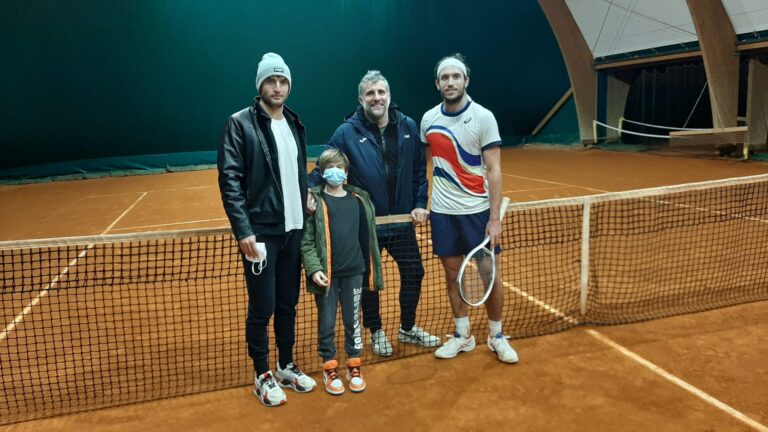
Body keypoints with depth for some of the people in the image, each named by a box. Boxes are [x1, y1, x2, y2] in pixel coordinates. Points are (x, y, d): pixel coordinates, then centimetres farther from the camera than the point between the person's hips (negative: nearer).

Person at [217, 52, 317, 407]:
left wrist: (305, 209, 10)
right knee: (262, 307, 2)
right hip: (260, 231, -6)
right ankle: (262, 376, 19)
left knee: (288, 303, 14)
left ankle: (286, 367, 30)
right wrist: (243, 230, -18)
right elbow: (229, 180, -12)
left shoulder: (295, 124, 12)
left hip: (293, 229, 6)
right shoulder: (240, 123, -7)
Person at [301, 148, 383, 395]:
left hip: (354, 272, 3)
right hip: (327, 274, -3)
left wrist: (370, 269, 9)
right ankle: (329, 368, 24)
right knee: (326, 323, 9)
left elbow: (367, 236, 11)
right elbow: (307, 240, -8)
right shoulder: (315, 201, -6)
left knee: (353, 321, 13)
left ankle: (353, 367, 28)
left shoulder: (359, 200, 5)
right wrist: (314, 269, -19)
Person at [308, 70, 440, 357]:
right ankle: (376, 331, 34)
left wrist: (420, 203, -2)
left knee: (413, 273, 13)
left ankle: (407, 328, 37)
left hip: (402, 220, 3)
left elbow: (419, 170, 5)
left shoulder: (408, 127, 0)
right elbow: (325, 167, -7)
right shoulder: (347, 132, -9)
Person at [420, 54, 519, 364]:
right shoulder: (428, 119, 3)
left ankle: (496, 336, 23)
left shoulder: (483, 117, -8)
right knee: (453, 274, 10)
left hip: (478, 211, -3)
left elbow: (494, 170, -11)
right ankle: (462, 336, 26)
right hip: (443, 212, 3)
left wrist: (494, 218, -16)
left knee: (491, 275, 3)